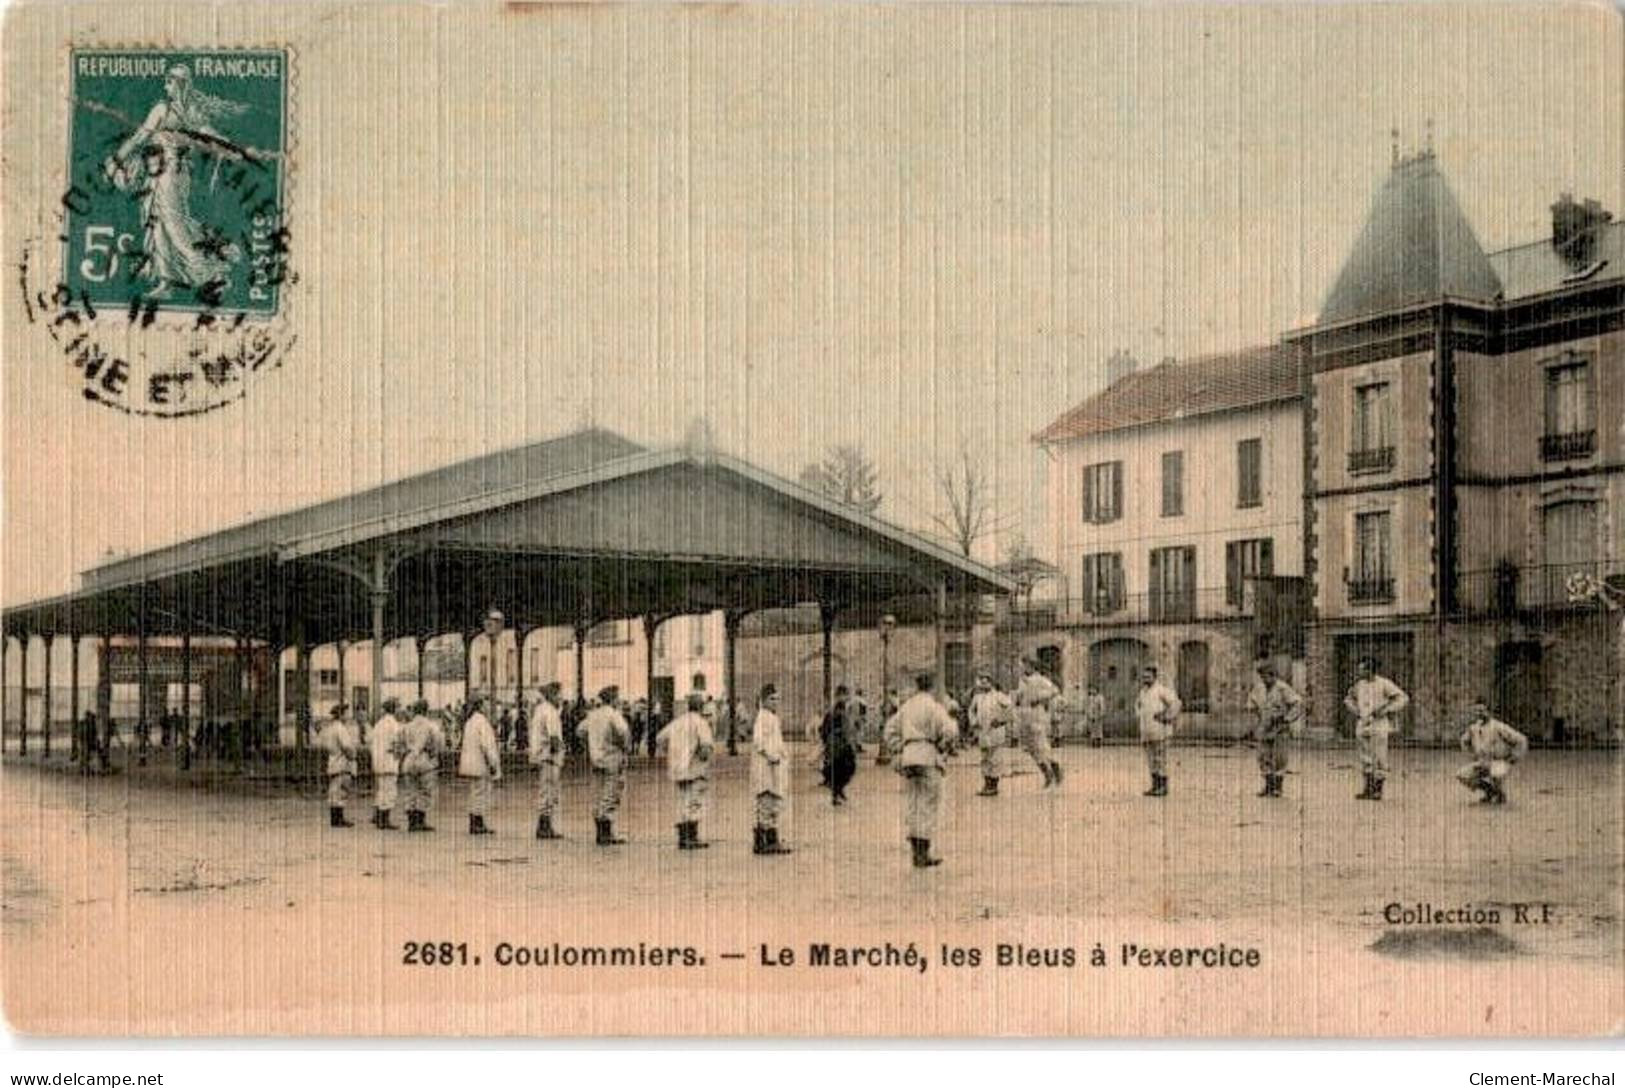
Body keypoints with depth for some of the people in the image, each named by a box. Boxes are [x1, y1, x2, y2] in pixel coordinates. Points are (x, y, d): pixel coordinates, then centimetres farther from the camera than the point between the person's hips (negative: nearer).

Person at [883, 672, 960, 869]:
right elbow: (949, 731, -15)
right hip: (928, 758, -6)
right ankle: (923, 854, -2)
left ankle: (917, 851, 12)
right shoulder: (934, 707, -6)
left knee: (912, 806, 10)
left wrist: (900, 749, 15)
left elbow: (891, 731, 17)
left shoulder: (906, 707, 14)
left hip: (907, 758, 6)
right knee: (928, 806, -1)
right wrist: (943, 748, 1)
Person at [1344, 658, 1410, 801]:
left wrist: (1386, 709, -14)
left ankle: (1378, 790, 5)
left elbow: (1403, 699, -7)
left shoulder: (1384, 684, -7)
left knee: (1379, 759, -3)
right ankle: (1368, 789, 15)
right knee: (1365, 760, 8)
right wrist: (1353, 709, 10)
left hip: (1379, 726, -5)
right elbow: (1349, 698, 28)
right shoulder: (1359, 685, 10)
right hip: (1362, 726, 6)